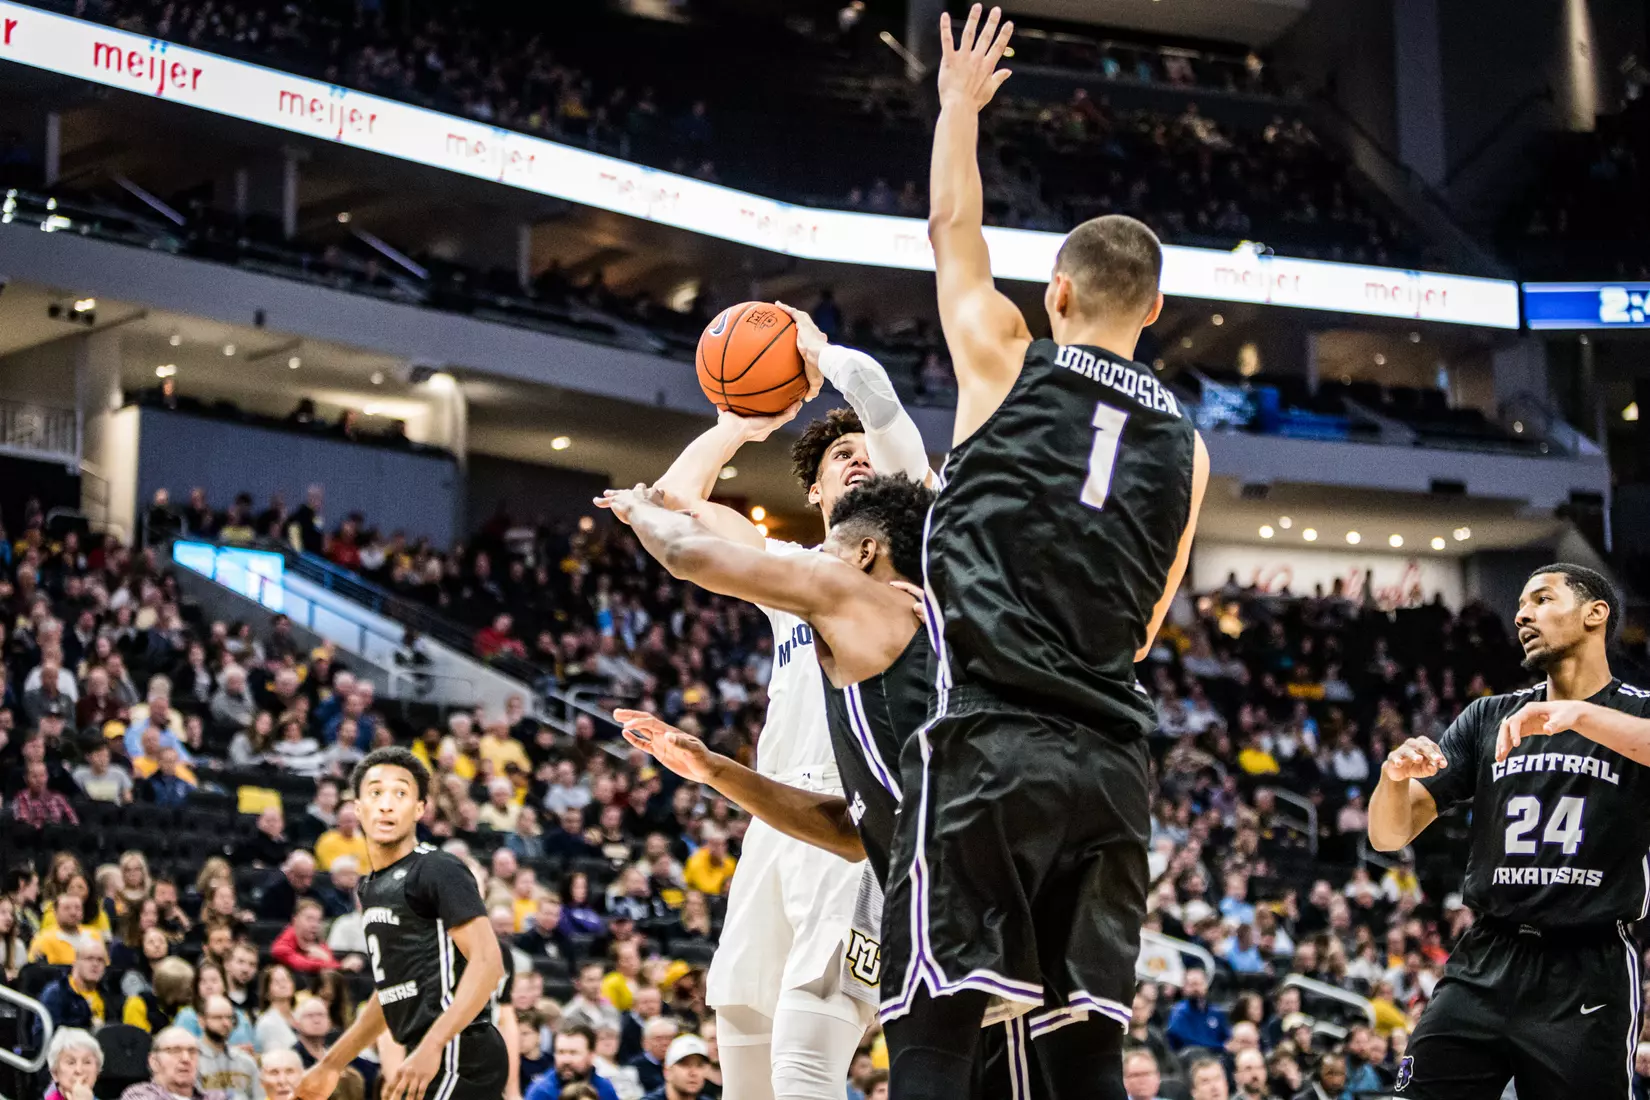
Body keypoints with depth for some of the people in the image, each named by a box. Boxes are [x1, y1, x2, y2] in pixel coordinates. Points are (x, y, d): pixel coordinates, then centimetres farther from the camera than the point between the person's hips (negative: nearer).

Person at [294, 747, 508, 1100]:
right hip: (428, 1059, 9)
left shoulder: (439, 871, -9)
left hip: (459, 1056, -9)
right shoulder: (373, 887, 19)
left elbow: (487, 962, -20)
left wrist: (431, 1047, -30)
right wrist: (331, 1064, 29)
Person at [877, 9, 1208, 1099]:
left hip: (989, 744, -4)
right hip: (1113, 764, 4)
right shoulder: (1186, 445, 15)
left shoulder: (1009, 364, 5)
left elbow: (953, 228, 23)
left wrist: (960, 104, 38)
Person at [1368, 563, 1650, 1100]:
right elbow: (1389, 835, 10)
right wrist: (1395, 775, -12)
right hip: (1482, 969, 3)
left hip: (1588, 978, -3)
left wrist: (1579, 715, -34)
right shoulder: (1487, 719, 13)